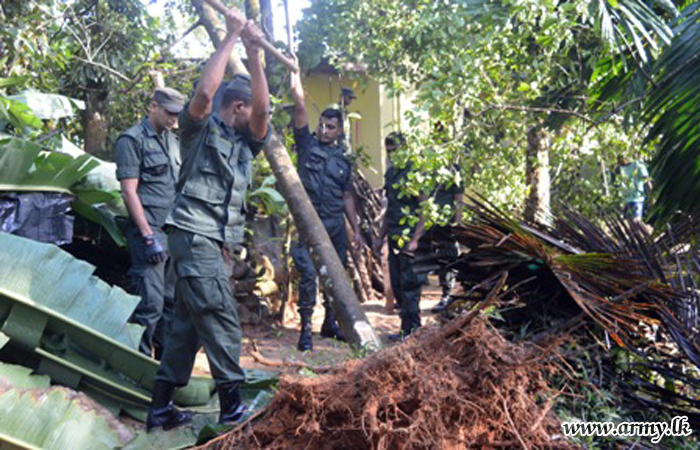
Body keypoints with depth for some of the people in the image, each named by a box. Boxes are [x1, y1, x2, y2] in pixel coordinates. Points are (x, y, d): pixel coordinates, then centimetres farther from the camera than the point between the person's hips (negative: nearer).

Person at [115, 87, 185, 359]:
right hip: (150, 230, -7)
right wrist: (149, 236, -15)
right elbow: (129, 191, -9)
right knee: (151, 303, -10)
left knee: (171, 301, 10)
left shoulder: (174, 141, 19)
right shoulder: (133, 139, -3)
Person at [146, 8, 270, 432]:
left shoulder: (248, 141, 18)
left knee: (189, 321, 9)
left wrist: (254, 54, -4)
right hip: (193, 231, -8)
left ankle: (161, 406, 17)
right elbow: (205, 91, -19)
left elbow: (262, 107, 0)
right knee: (220, 315, -12)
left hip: (214, 238, 8)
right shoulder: (201, 127, 2)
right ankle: (233, 405, -6)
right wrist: (231, 39, -11)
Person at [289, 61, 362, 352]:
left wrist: (356, 229, 14)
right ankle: (305, 330, -2)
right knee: (308, 275, -11)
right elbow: (300, 107, -5)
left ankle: (330, 322, 27)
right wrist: (295, 76, -11)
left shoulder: (343, 160, 14)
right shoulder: (307, 144, 4)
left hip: (336, 224, 5)